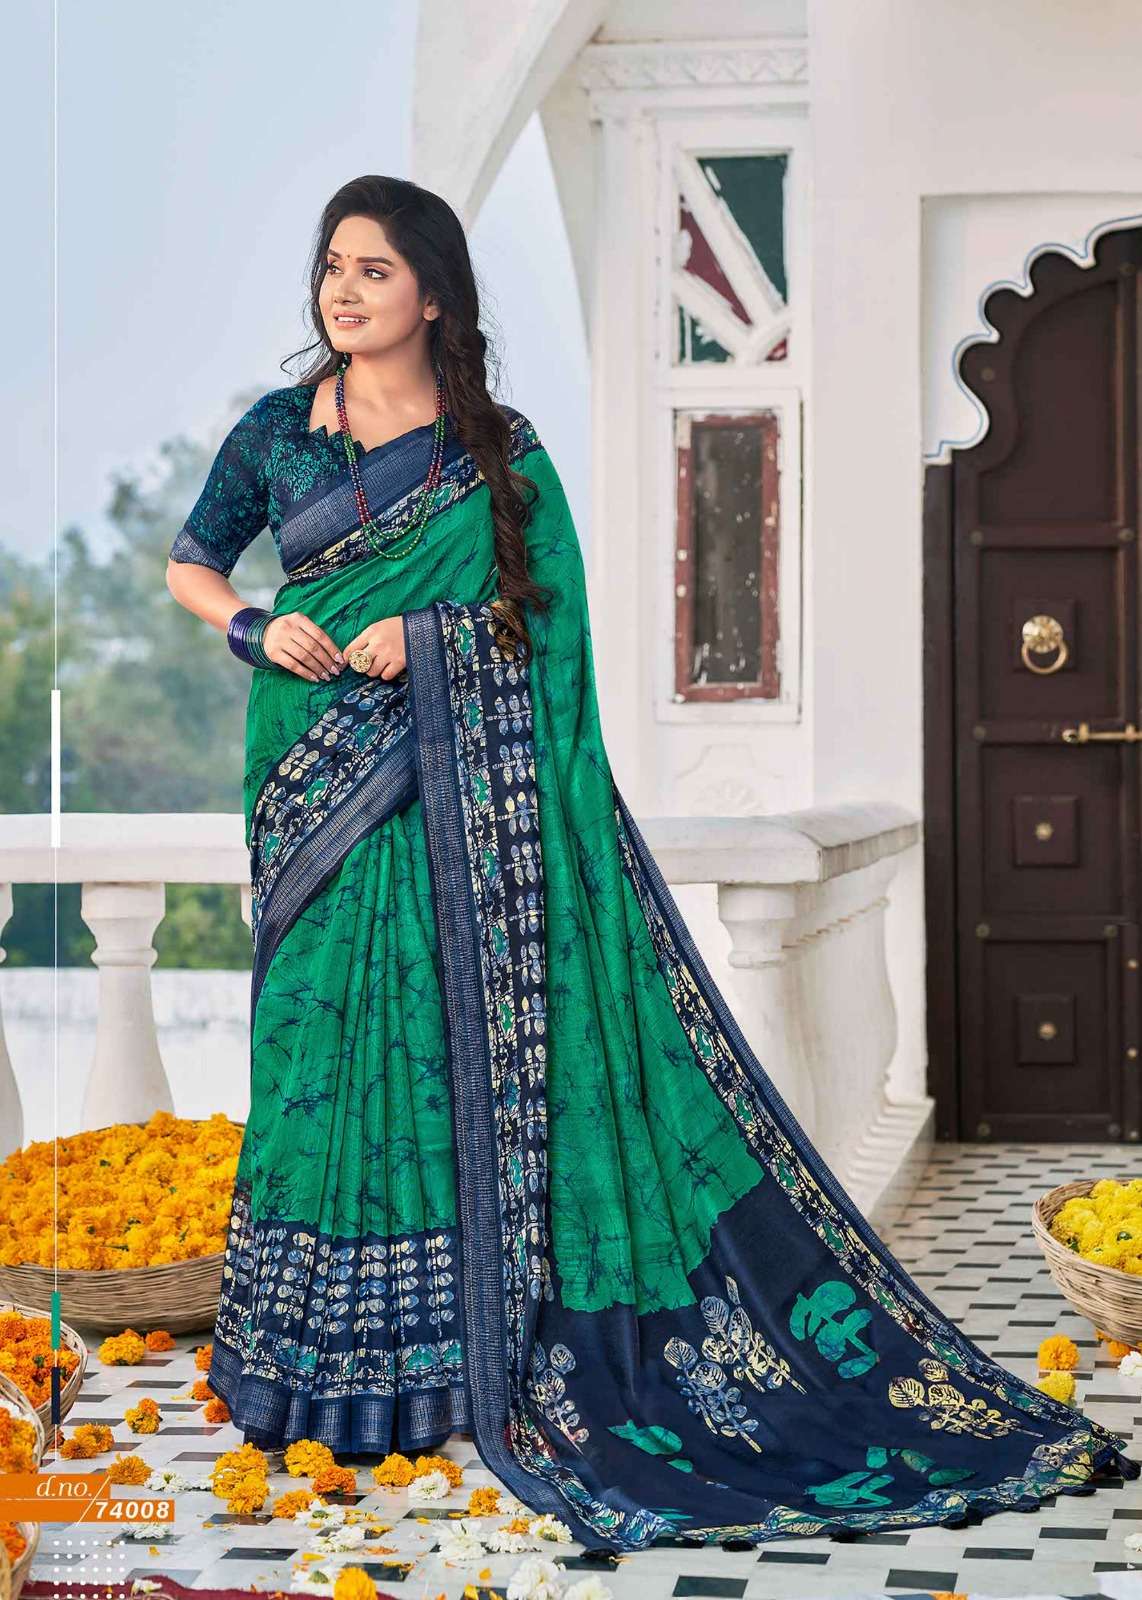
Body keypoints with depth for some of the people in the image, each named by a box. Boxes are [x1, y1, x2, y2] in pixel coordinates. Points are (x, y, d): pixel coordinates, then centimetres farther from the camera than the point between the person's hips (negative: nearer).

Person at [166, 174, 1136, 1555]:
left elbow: (545, 606, 1)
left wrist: (421, 632, -12)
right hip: (313, 778, 2)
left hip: (452, 780, -2)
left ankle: (455, 1345, 4)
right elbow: (189, 566, 17)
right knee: (323, 1031, 2)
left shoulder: (496, 452, 3)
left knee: (456, 1030, -4)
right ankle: (331, 1353, 11)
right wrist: (256, 629, -3)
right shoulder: (277, 431, 8)